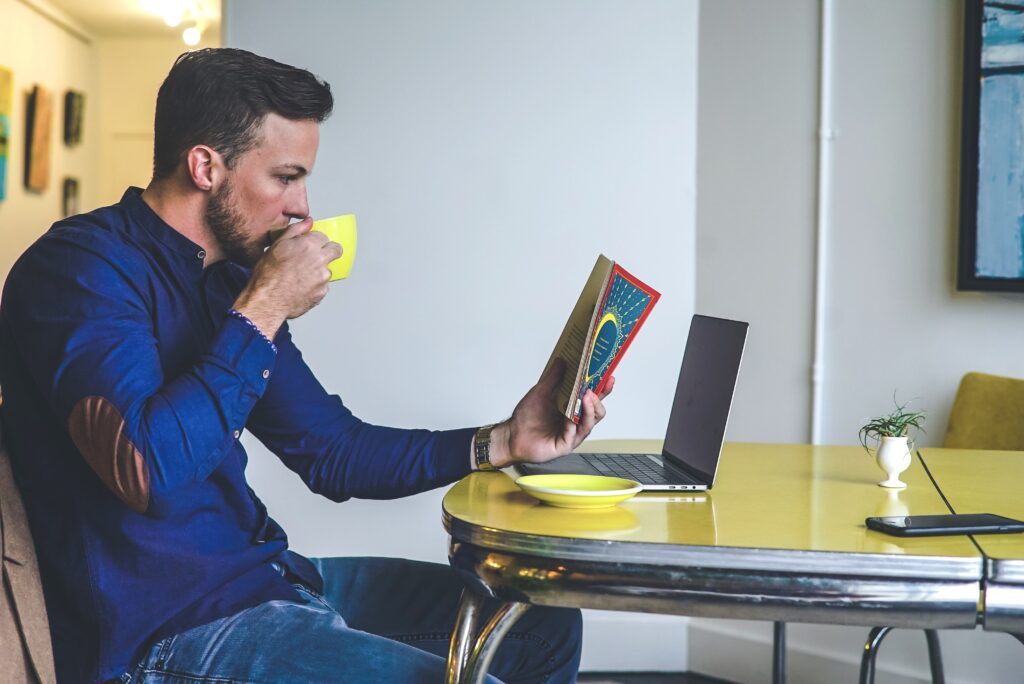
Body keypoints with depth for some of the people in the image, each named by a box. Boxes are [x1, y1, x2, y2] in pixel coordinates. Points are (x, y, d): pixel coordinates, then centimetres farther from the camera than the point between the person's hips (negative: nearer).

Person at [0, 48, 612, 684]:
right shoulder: (81, 268, -15)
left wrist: (502, 442, 6)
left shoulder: (231, 277, 11)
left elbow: (332, 451, 16)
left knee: (547, 627, 11)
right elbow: (150, 472, -30)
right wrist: (262, 313, -20)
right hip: (166, 633, -9)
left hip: (263, 577, 9)